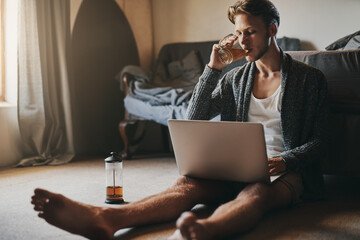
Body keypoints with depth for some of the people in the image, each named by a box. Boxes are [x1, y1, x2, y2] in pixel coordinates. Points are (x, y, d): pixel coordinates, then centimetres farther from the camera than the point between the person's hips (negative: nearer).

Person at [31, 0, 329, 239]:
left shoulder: (310, 78, 6)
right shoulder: (235, 79, 17)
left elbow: (319, 142, 2)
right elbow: (195, 118, 9)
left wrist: (284, 161, -20)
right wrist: (213, 68, 1)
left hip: (288, 173, -3)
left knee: (256, 192, -41)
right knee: (188, 182, -29)